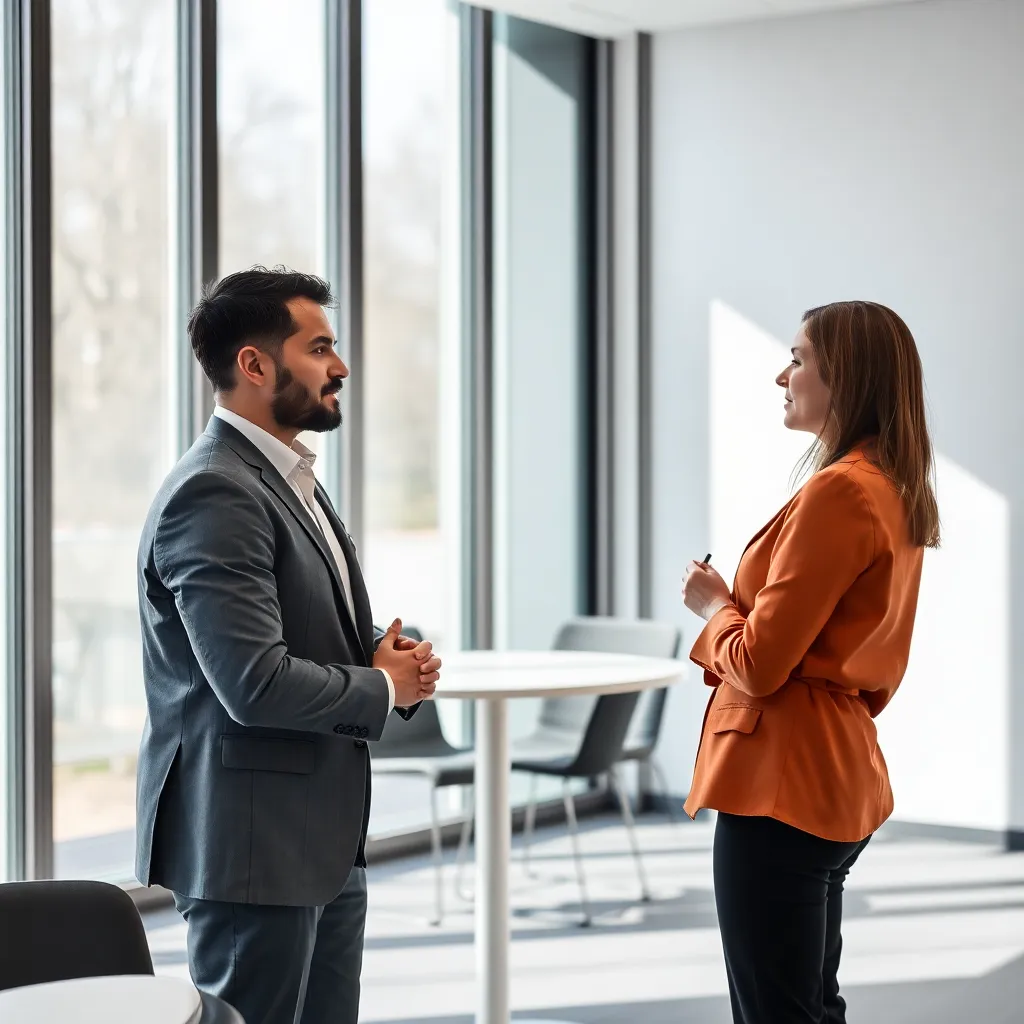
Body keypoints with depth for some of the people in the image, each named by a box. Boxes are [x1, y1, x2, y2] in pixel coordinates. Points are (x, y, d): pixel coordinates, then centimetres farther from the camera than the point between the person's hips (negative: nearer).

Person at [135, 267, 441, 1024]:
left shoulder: (292, 479, 15)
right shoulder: (214, 494, -18)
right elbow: (256, 683, -26)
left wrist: (392, 655, 2)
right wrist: (384, 686, -9)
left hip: (326, 840, 10)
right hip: (254, 845, -10)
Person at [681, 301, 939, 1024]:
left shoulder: (840, 491, -18)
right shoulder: (898, 493, 12)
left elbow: (758, 664, -18)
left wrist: (714, 604, 0)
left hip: (781, 783, -10)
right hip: (841, 779, 10)